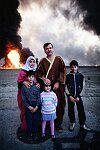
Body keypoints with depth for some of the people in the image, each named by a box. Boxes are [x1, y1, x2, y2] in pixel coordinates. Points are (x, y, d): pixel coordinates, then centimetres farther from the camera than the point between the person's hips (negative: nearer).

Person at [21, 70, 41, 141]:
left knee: (36, 120, 8)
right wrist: (29, 106, -9)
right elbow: (23, 98, -4)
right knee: (29, 120, 9)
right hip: (28, 107, 0)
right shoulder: (24, 86, -6)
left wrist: (36, 107, -10)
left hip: (36, 106, 0)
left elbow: (39, 97, -4)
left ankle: (35, 133, 29)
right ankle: (30, 133, 30)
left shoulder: (37, 86, -5)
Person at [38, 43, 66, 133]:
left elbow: (63, 71, 0)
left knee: (59, 105, 4)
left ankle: (58, 124, 22)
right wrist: (43, 78, -15)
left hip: (57, 87, 0)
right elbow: (39, 72, 4)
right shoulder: (42, 61, 8)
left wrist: (58, 82, -9)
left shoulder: (59, 59, 5)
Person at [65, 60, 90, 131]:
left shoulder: (81, 76, 0)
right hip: (70, 96, 0)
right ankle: (72, 123, 27)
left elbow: (83, 87, 1)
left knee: (81, 110, 2)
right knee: (71, 110, 8)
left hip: (78, 96, 0)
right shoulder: (68, 76, -1)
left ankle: (82, 124, 18)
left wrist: (79, 96, -7)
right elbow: (65, 87, -1)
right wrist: (70, 96, -9)